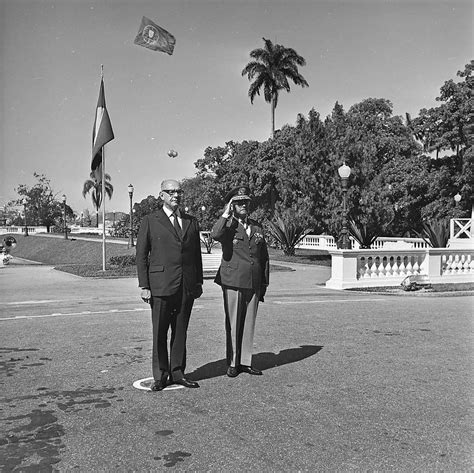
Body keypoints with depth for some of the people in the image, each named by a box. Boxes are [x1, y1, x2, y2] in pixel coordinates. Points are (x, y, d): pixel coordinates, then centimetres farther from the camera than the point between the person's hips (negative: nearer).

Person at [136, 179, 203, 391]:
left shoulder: (192, 222, 14)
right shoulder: (150, 221, 3)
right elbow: (141, 256, 1)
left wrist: (199, 282, 11)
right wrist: (144, 286, -5)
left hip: (187, 286, 4)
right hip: (162, 285, -3)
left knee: (181, 331, 9)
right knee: (159, 333, 1)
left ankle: (177, 372, 20)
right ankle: (160, 376, 13)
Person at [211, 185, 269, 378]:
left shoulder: (257, 227, 13)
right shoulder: (227, 226, 0)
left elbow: (264, 257, 17)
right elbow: (215, 235, -26)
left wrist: (264, 283, 13)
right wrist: (226, 215, -16)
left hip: (254, 283, 4)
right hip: (232, 282, -4)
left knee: (249, 324, 8)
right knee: (233, 324, 3)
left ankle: (245, 362, 19)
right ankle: (232, 363, 14)